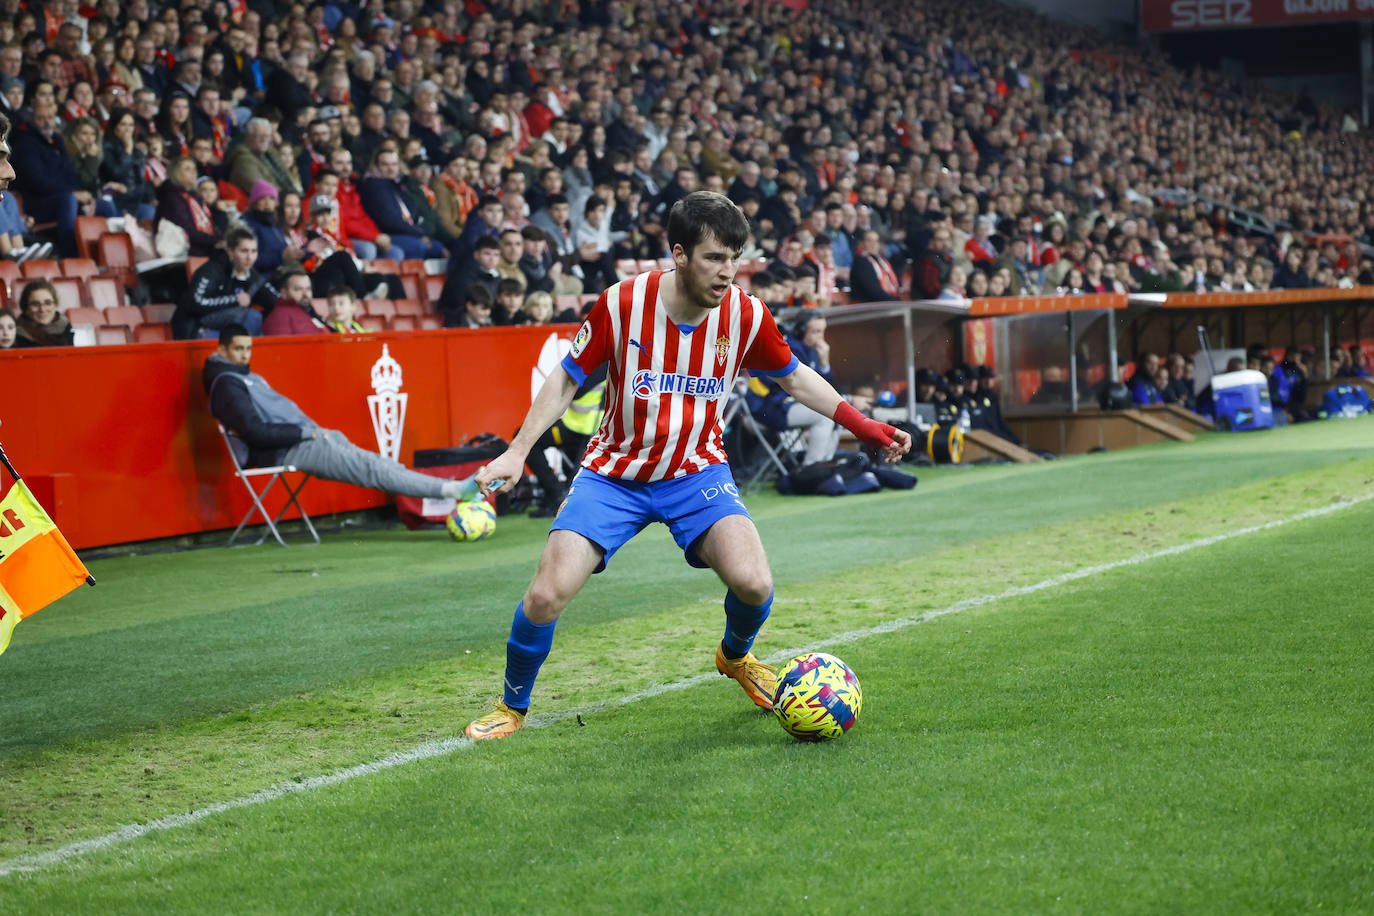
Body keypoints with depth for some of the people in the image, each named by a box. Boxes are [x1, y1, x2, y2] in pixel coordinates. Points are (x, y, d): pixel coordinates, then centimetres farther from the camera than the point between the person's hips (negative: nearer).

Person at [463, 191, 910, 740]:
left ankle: (735, 656, 17)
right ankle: (512, 706, 12)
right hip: (613, 475, -1)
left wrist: (863, 426, 2)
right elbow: (567, 379, -4)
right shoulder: (622, 303, -17)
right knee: (547, 596, -16)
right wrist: (517, 451, -12)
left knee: (753, 583, -21)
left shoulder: (746, 315, -11)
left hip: (696, 472, 1)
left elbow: (794, 377, 9)